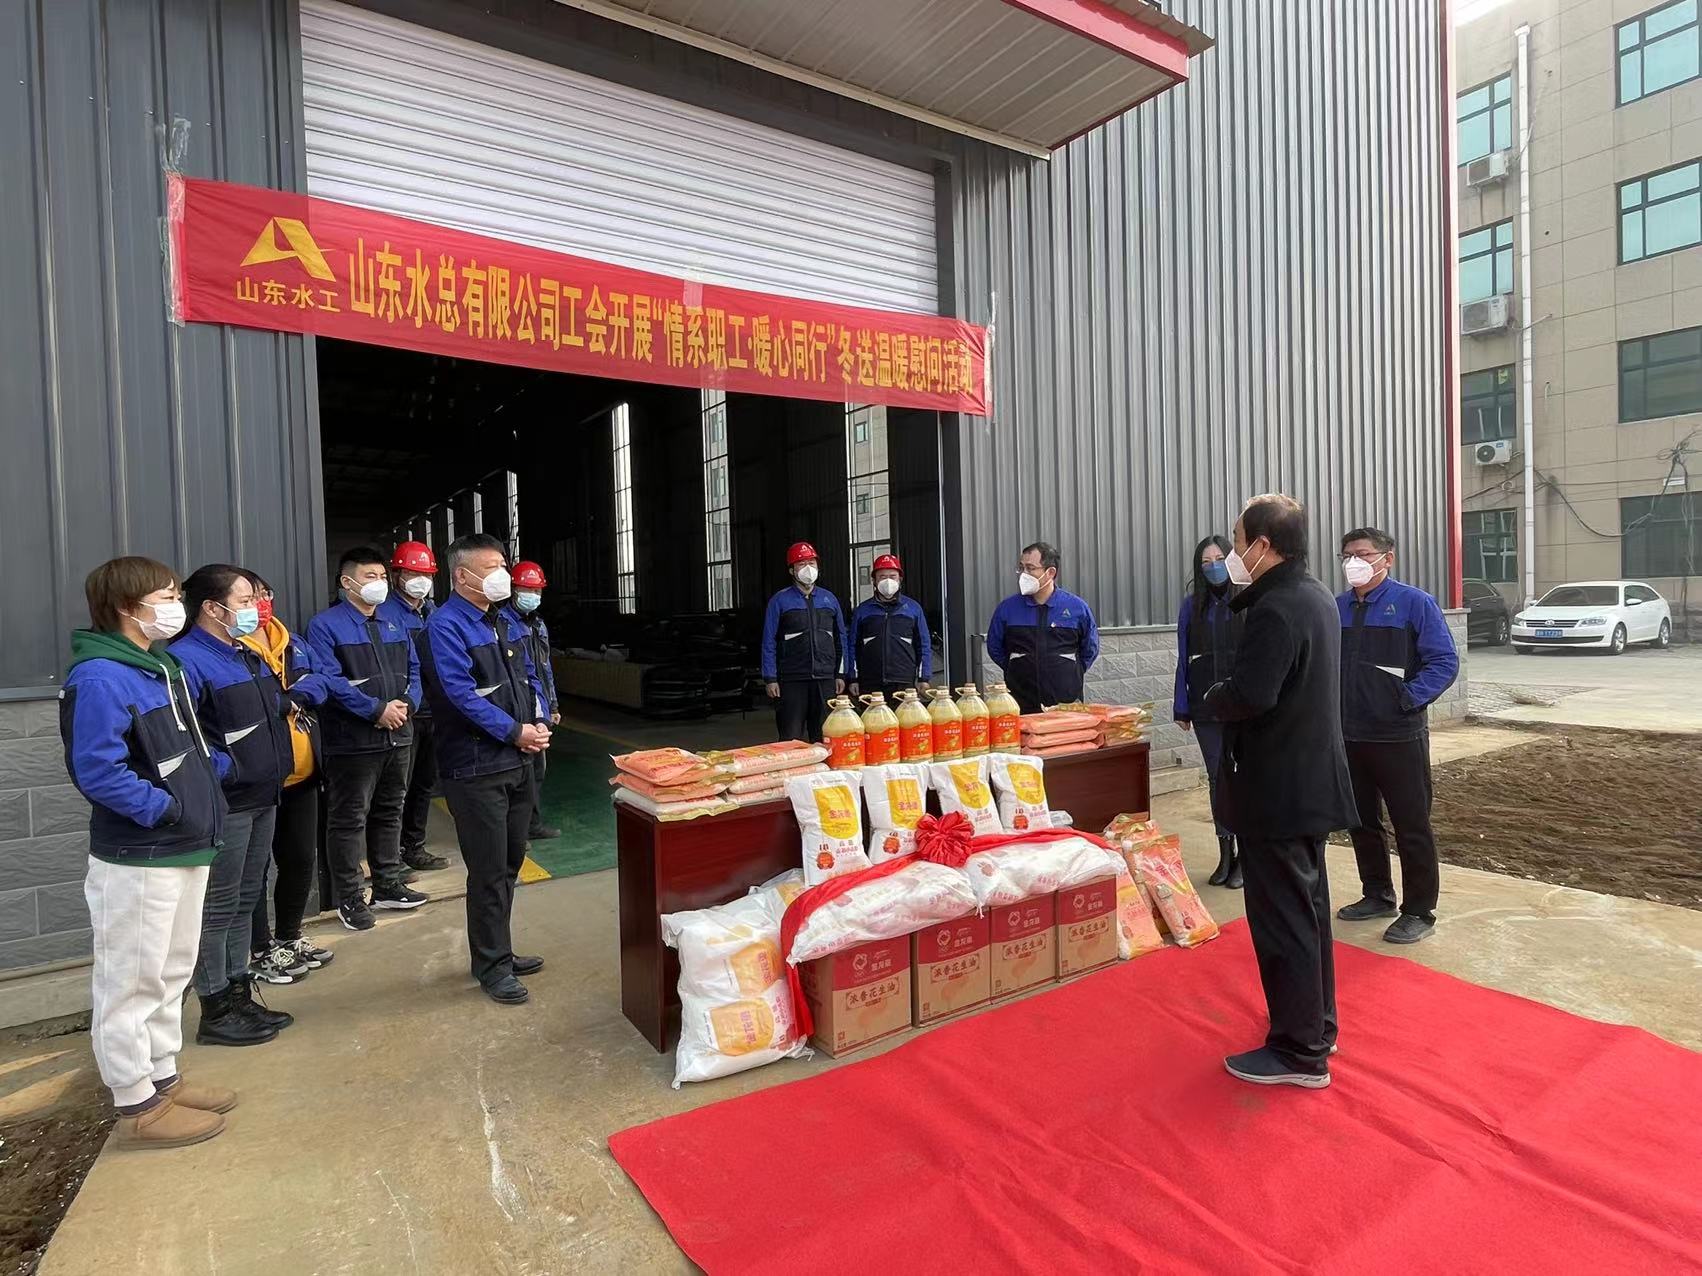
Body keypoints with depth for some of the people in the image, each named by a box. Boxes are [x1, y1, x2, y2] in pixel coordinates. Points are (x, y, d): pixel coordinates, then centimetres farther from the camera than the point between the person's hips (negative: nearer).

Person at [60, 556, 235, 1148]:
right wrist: (163, 808, -20)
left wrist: (219, 767, 7)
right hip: (137, 859, -10)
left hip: (185, 849, 10)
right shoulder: (99, 679, -20)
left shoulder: (163, 665, 10)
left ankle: (163, 1079, 34)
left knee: (172, 972, 20)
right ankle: (137, 1106, 18)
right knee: (133, 982, 5)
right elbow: (96, 770, -25)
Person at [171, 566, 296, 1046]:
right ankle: (216, 1013, 15)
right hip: (224, 804, -9)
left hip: (263, 798, 9)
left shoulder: (249, 656, 13)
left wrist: (274, 770, 16)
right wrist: (221, 769, -19)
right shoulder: (187, 660, -16)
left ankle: (240, 996, 30)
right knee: (218, 909, 3)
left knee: (245, 901, 17)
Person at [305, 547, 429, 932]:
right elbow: (330, 681, -17)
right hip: (352, 741, -7)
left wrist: (406, 705, -6)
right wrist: (377, 710, -20)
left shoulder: (395, 625, 14)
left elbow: (413, 670, 13)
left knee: (389, 813, 16)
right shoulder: (325, 625, -7)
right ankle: (350, 899, 14)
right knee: (348, 821, 2)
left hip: (397, 737, 7)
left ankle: (388, 886, 29)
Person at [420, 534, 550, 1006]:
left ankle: (496, 950, 33)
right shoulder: (445, 626, -14)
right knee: (489, 870, 1)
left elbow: (528, 677, 16)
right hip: (476, 767, -8)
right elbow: (460, 694, -22)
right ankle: (492, 966, 16)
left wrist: (537, 723, -1)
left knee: (509, 863, 17)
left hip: (518, 761, 8)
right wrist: (514, 731, -19)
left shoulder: (508, 621, 11)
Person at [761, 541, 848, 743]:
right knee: (792, 739, -1)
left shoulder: (829, 599, 12)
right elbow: (769, 642, -1)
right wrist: (770, 679, -6)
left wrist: (841, 674, 9)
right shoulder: (780, 601, 1)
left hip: (825, 680, 3)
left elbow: (840, 639, 15)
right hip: (792, 681, -3)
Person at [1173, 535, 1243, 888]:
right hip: (1206, 707, 3)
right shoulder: (1192, 605, 5)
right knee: (1217, 777, 10)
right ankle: (1226, 854, 21)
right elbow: (1183, 659, 7)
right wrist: (1182, 708, 4)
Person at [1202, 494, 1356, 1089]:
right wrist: (1242, 595, 5)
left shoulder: (1276, 609, -23)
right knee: (1307, 906, 20)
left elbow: (1248, 696, -30)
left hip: (1276, 789, -10)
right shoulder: (1316, 597, 10)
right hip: (1311, 781, 10)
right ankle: (1317, 1024, 35)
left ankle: (1300, 1052, 14)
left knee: (1282, 917, 1)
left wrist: (1211, 698, -10)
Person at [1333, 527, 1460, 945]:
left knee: (1412, 828, 4)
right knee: (1363, 823, 17)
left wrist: (1408, 699, -15)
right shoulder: (1336, 607, 7)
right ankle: (1377, 895, 33)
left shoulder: (1414, 603, -7)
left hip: (1398, 737, -5)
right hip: (1348, 737, 6)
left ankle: (1418, 911, 16)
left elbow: (1444, 661, -10)